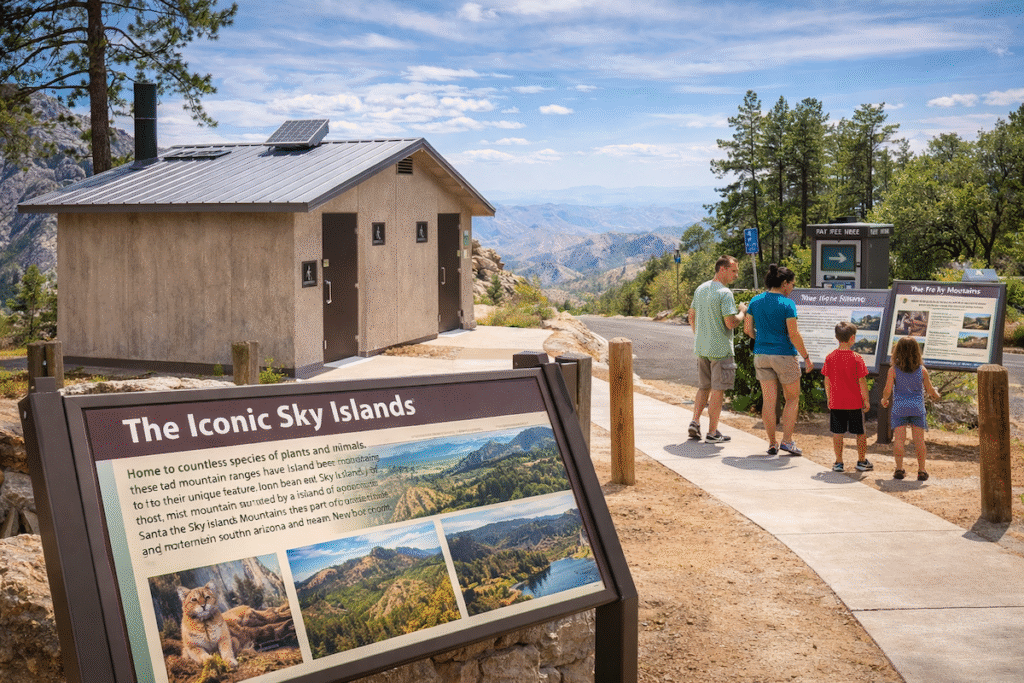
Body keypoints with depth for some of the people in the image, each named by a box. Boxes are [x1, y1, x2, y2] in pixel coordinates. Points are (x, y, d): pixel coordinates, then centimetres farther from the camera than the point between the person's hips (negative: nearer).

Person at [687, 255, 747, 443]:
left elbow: (691, 316, 16)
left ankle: (695, 421, 6)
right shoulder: (725, 293, -17)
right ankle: (712, 432, 4)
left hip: (701, 348, 7)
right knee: (718, 390, 1)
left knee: (704, 386, 18)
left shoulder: (700, 289, 9)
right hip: (720, 349, -7)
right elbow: (731, 323, -21)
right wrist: (742, 311, -3)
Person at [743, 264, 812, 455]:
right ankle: (787, 441, 5)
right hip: (784, 355, -5)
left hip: (761, 355, 5)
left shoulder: (755, 301, 4)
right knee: (792, 398, 11)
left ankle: (772, 444, 10)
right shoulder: (787, 304, -12)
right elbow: (794, 334, -15)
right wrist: (806, 357, -7)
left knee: (769, 400, 8)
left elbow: (747, 328, 9)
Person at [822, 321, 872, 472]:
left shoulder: (830, 357, -3)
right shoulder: (856, 358, -11)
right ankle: (862, 461, 20)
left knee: (837, 433, 8)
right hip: (855, 403, -2)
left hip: (836, 403, 2)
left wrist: (829, 398, 13)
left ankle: (838, 462, 9)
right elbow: (862, 381, -9)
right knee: (860, 433, 13)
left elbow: (827, 381, 1)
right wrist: (866, 399, 2)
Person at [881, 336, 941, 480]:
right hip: (917, 408, 1)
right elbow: (929, 390, 6)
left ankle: (899, 469, -1)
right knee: (919, 440, 4)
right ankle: (921, 471, 7)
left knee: (898, 439, 1)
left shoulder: (893, 370, -6)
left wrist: (884, 400, 15)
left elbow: (887, 390, -6)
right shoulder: (922, 370, -2)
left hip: (899, 408, -1)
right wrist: (937, 395, 28)